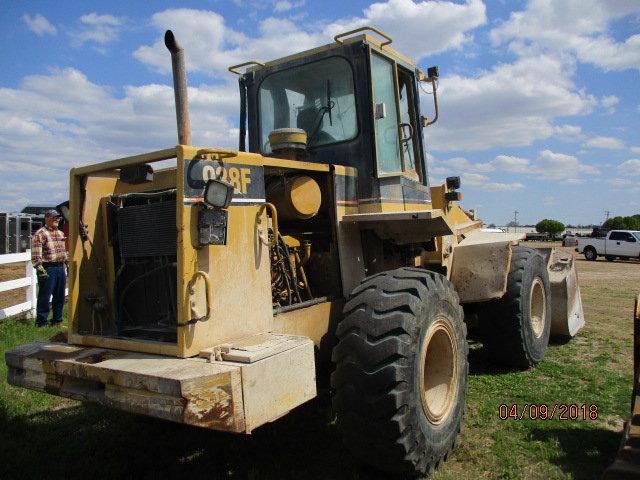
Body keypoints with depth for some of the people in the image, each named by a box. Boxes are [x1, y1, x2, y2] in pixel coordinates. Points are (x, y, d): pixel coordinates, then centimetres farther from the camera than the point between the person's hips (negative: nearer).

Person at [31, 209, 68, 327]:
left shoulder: (61, 233, 17)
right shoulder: (40, 234, -7)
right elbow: (36, 255, -14)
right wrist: (40, 269, -20)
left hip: (61, 268, 7)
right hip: (47, 269, -7)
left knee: (60, 296, 12)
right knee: (45, 296, -2)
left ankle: (57, 319, 23)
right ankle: (41, 322, 7)